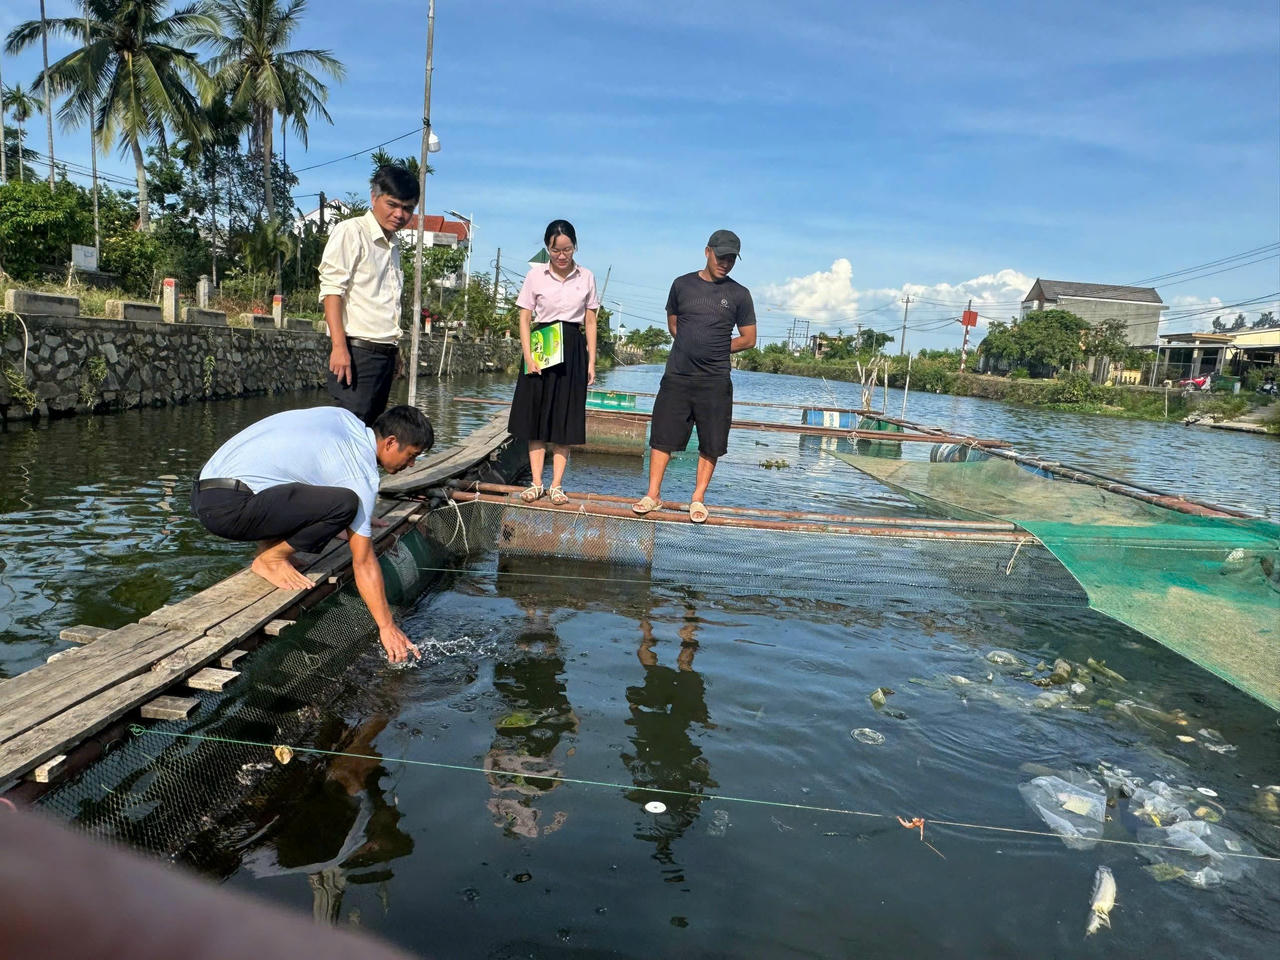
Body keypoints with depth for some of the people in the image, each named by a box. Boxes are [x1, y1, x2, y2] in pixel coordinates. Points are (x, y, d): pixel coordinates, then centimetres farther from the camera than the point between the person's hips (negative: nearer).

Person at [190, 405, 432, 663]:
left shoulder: (345, 418, 14)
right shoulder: (362, 475, -9)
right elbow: (363, 562, -8)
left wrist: (362, 518, 40)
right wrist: (387, 627, -3)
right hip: (227, 507, -9)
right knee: (344, 504, -21)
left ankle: (269, 544, 14)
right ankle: (270, 559, -2)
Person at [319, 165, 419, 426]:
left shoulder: (393, 245, 21)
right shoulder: (351, 232, -3)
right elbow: (331, 290, -11)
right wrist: (339, 346, -20)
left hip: (385, 354, 8)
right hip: (356, 351, -8)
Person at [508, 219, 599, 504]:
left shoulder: (586, 277, 5)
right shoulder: (536, 274, 2)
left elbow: (590, 323, 7)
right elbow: (525, 319, 2)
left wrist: (591, 361, 2)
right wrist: (528, 355, -9)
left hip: (573, 350, 1)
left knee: (565, 419, 1)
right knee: (537, 416, 1)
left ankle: (556, 485, 6)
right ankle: (536, 483, 7)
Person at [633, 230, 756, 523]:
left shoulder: (739, 295, 3)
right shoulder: (682, 285, 5)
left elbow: (748, 339, 7)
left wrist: (715, 350, 0)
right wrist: (692, 347, 3)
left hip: (715, 382, -1)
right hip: (677, 377, 1)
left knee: (711, 444, 3)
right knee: (662, 435, 1)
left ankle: (698, 499, 15)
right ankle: (653, 495, 10)